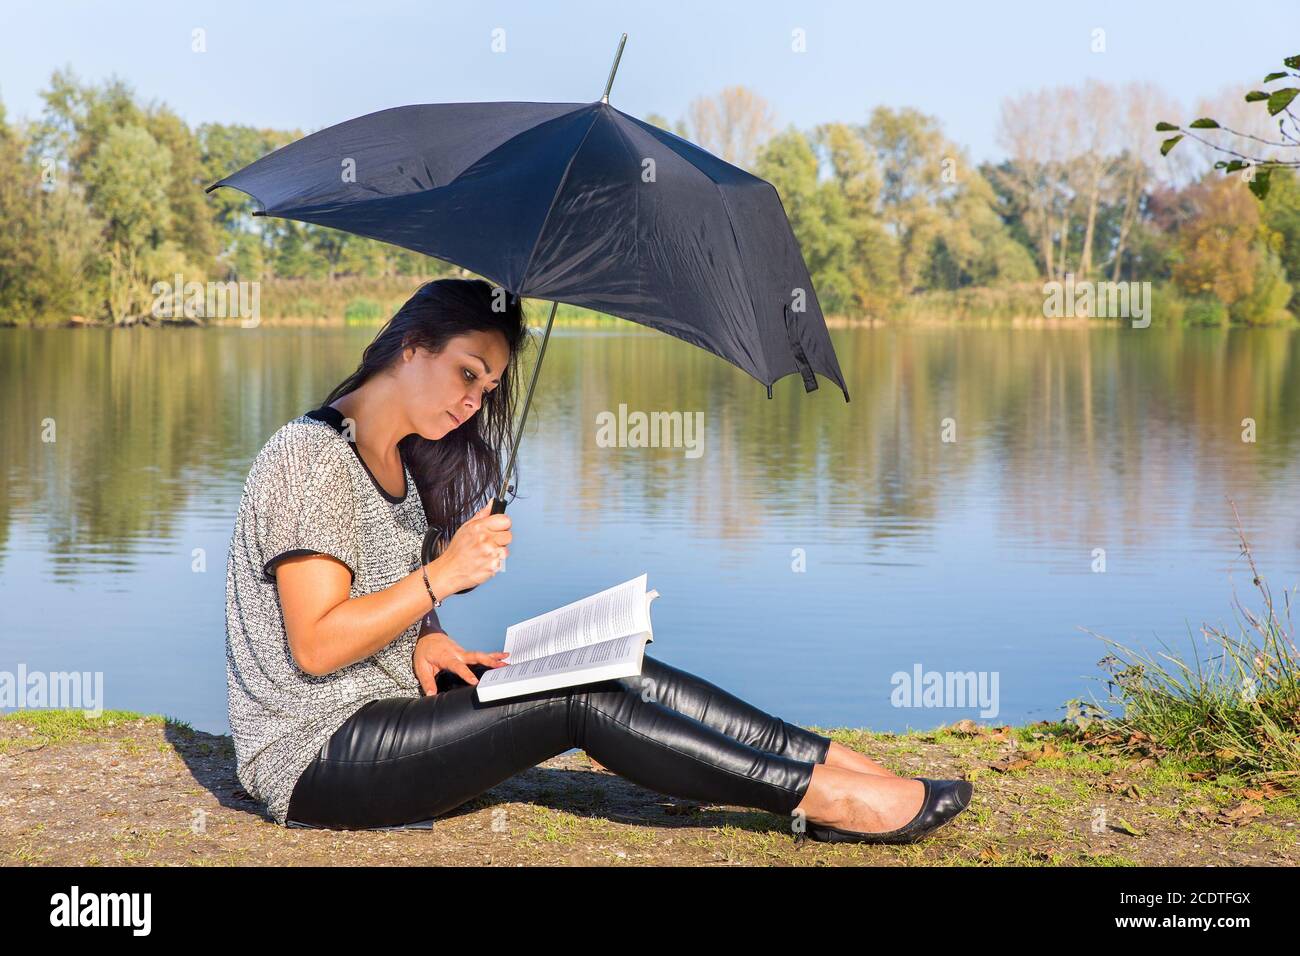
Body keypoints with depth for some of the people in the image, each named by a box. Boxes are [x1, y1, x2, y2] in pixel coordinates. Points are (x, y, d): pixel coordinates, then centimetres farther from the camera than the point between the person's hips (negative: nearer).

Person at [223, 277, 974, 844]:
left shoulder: (398, 459, 13)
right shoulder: (311, 458, -17)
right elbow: (315, 647, -22)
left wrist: (425, 638, -5)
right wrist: (441, 577, -26)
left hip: (390, 702, 9)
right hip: (315, 756, -9)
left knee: (620, 670, -8)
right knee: (580, 702, -21)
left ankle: (840, 763, -11)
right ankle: (826, 800, -17)